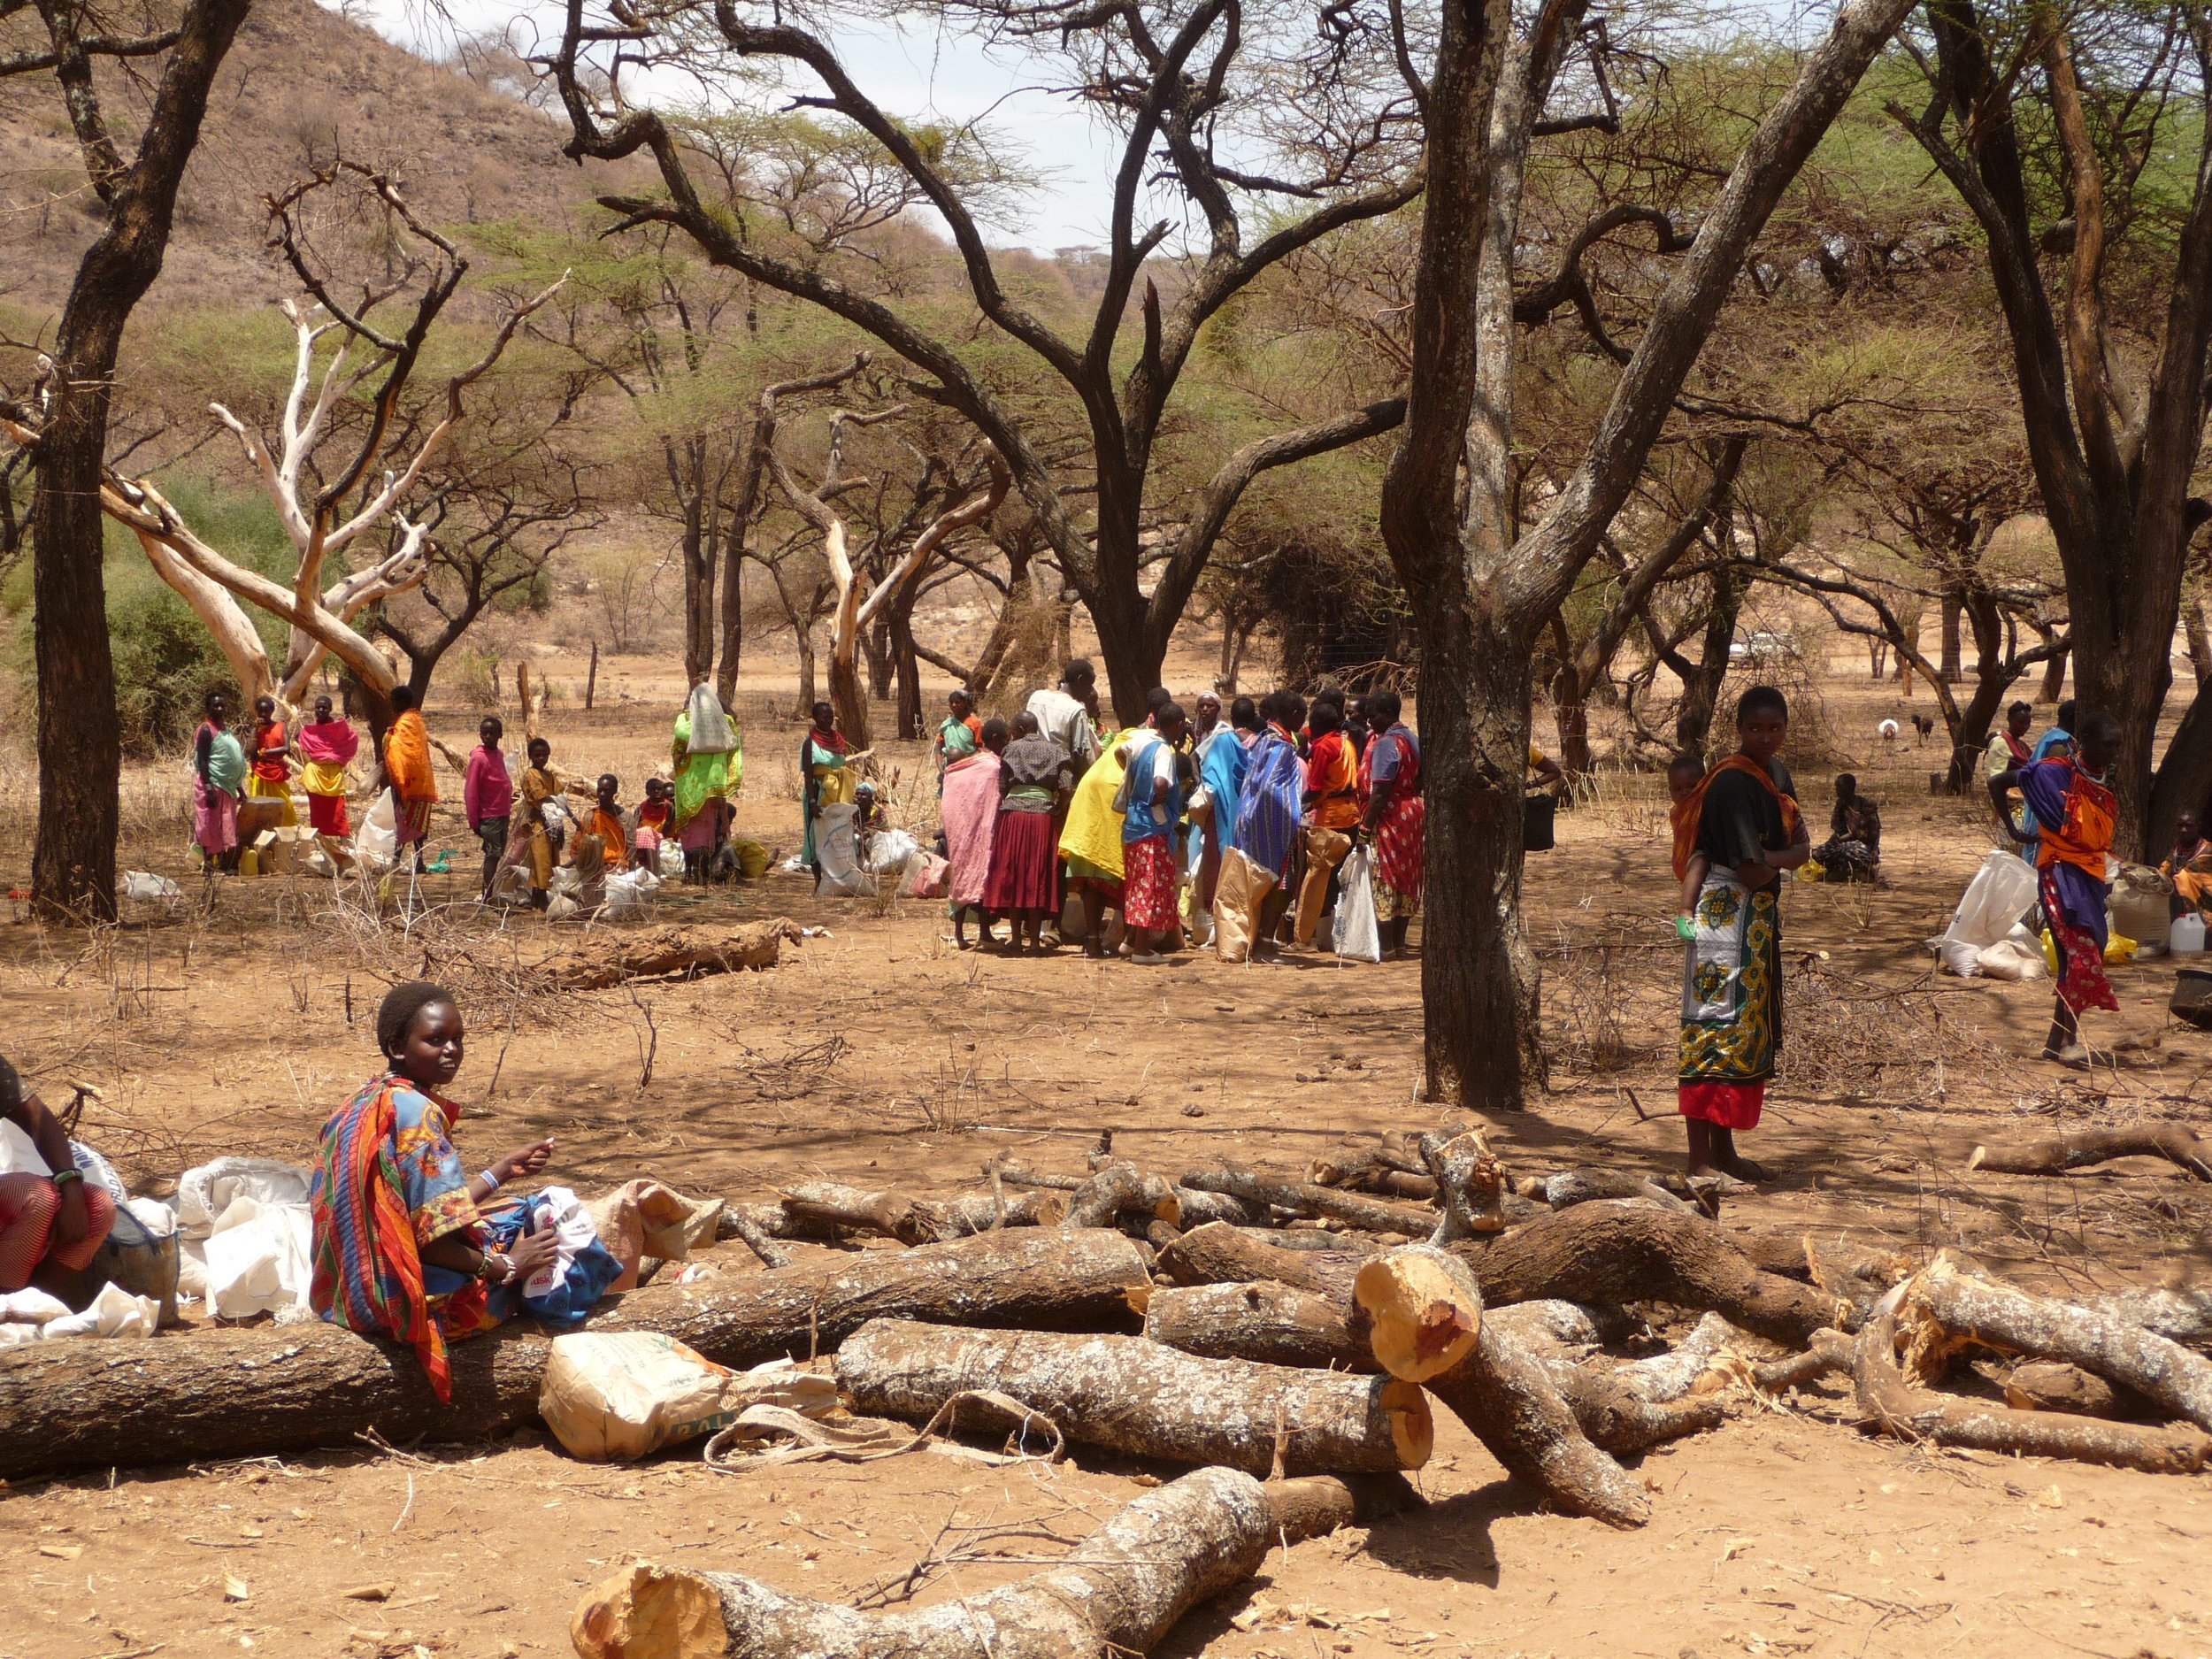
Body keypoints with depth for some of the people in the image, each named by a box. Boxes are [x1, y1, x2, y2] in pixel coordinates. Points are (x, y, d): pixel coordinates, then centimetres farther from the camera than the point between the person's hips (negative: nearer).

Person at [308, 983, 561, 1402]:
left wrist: (503, 1169, 15)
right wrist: (504, 1266, -14)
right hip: (405, 1296, -9)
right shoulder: (416, 1112, -21)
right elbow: (431, 1237, -24)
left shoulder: (368, 1104, 8)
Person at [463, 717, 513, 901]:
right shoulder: (479, 758, -12)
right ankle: (489, 897, -4)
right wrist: (474, 822, -13)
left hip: (503, 815, 8)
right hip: (489, 816, -8)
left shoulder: (498, 755, 11)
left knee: (498, 854, 12)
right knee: (493, 854, -7)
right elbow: (470, 792, -13)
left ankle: (489, 894, 19)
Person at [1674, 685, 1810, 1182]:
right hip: (1725, 914, -9)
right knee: (1714, 1030, -9)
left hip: (1760, 916, 9)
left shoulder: (1777, 773, 11)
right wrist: (1785, 856, -1)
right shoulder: (1731, 783, -18)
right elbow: (1753, 871, -21)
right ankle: (1700, 1159, -8)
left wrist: (1770, 857, -13)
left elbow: (1802, 849, 7)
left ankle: (1724, 1147, 20)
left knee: (1748, 1032, 12)